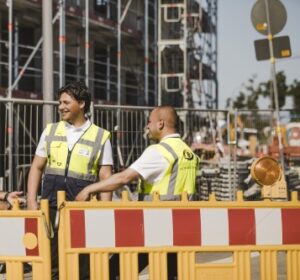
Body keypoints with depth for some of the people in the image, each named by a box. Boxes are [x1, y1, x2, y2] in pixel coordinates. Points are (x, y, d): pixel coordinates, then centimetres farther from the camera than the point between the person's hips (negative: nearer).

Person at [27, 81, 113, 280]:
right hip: (51, 207, 2)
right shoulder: (51, 131, 10)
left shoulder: (100, 137, 2)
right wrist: (32, 200, 1)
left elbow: (106, 178, 0)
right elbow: (37, 167, 12)